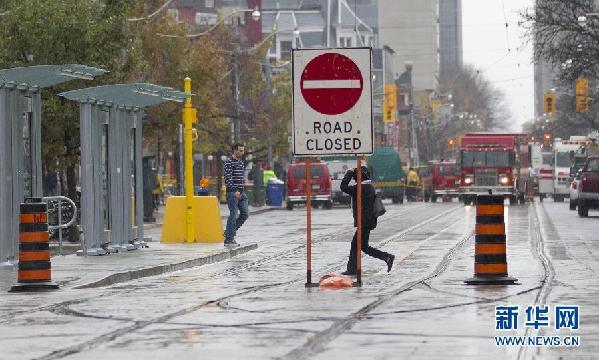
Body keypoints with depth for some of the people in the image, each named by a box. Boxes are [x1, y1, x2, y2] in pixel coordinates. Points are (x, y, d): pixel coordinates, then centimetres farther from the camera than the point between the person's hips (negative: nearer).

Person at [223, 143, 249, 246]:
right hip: (232, 192, -8)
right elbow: (228, 178, -18)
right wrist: (235, 191, -26)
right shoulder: (229, 162, -10)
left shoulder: (241, 162, 17)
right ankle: (229, 239, -1)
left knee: (244, 214, 6)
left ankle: (229, 232, 19)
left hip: (241, 192, 8)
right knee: (233, 215, -7)